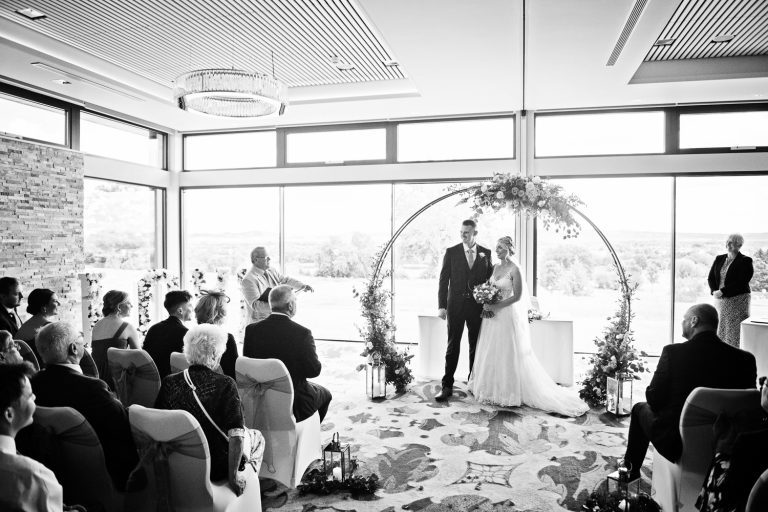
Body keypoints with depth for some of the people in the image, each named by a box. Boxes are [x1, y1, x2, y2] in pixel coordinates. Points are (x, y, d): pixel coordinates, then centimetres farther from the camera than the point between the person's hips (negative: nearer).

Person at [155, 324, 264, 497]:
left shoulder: (169, 382, -10)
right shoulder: (225, 385, -23)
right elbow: (236, 435, -27)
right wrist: (233, 475, -15)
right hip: (215, 469, -5)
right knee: (257, 438, 26)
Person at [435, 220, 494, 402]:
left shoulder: (486, 254, 5)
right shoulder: (451, 252, 1)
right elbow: (443, 280, -1)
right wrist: (441, 306, -7)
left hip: (478, 306, 2)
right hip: (455, 305, -1)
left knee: (476, 346, 10)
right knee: (453, 346, 0)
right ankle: (447, 386, 6)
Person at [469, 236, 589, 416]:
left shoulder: (514, 269, -13)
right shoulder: (496, 267, 9)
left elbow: (517, 296, -15)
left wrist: (496, 306, -18)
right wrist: (487, 302, 0)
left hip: (507, 315, -8)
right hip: (493, 314, 8)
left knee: (508, 353, 0)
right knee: (491, 352, 12)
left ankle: (509, 391, 12)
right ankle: (493, 389, 23)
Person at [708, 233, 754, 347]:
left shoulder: (745, 261, -5)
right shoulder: (719, 259, 13)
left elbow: (741, 282, -14)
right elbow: (711, 278, 10)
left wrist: (722, 291, -19)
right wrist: (714, 291, -8)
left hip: (737, 300, -5)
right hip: (719, 300, 5)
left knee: (734, 330, -5)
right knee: (719, 330, 6)